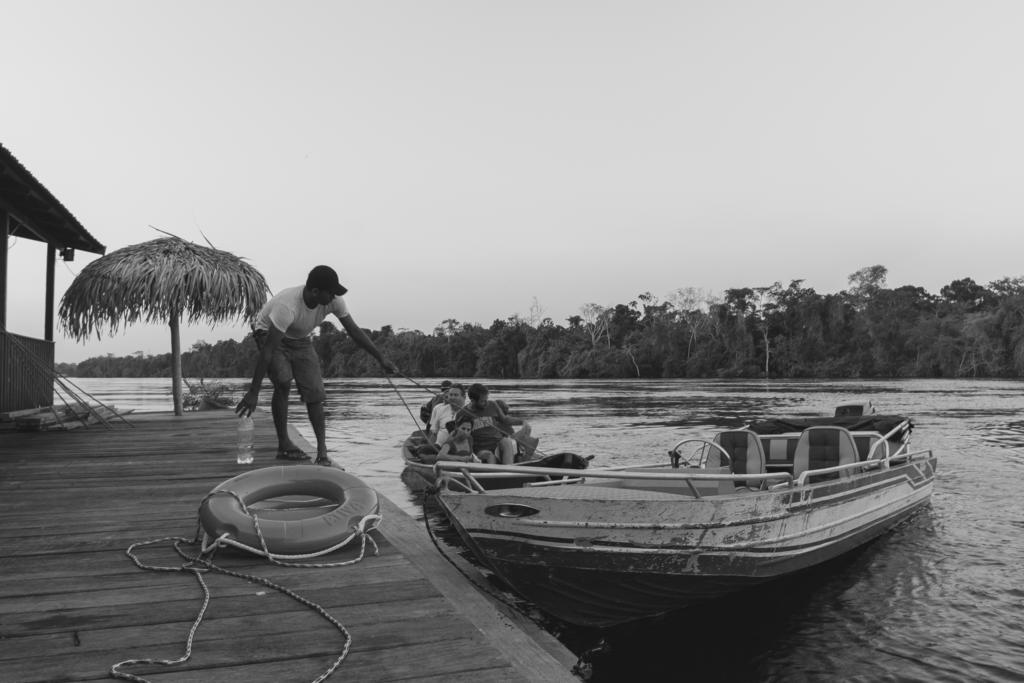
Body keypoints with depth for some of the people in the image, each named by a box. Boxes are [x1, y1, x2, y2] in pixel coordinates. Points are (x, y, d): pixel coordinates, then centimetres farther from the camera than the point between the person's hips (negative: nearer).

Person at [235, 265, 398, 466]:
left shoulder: (333, 301, -24)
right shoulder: (287, 306, -40)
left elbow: (354, 331, -13)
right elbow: (268, 351, -39)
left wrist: (381, 359, -16)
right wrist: (253, 393, -39)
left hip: (301, 339, 5)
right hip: (269, 335, -5)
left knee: (314, 391, -8)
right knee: (283, 383, -26)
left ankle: (322, 450, -5)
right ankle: (283, 445, -12)